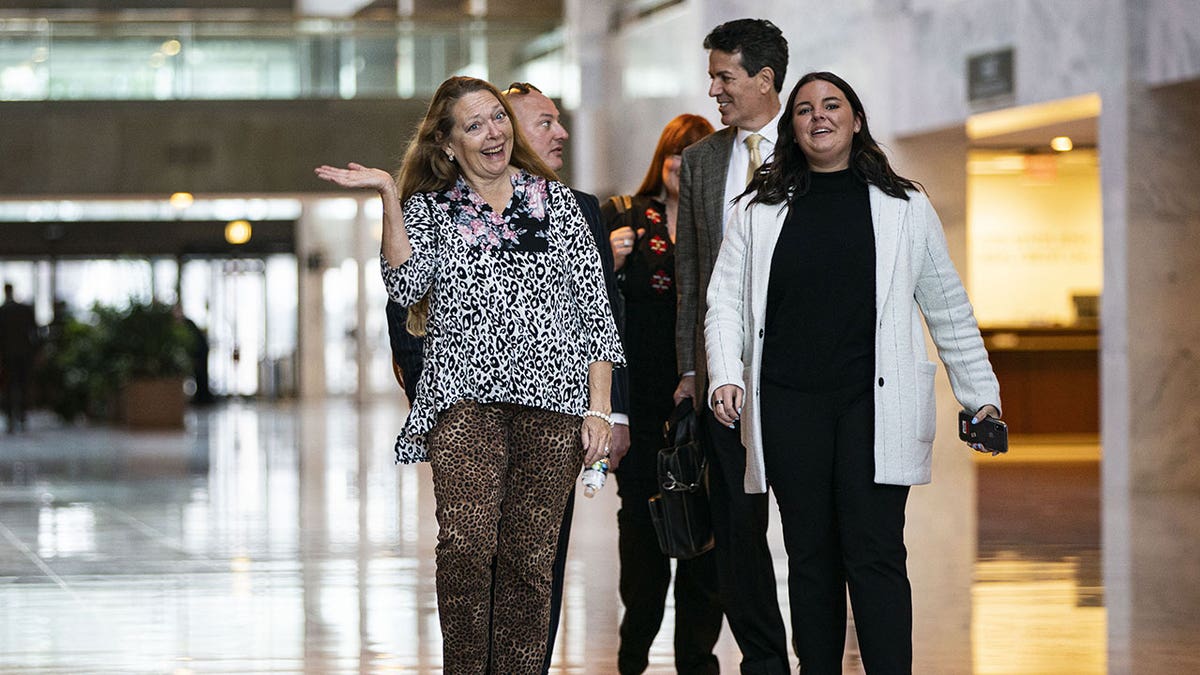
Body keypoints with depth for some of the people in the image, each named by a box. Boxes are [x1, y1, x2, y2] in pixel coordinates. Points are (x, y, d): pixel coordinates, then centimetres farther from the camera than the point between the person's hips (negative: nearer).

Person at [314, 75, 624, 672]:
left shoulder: (557, 202, 13)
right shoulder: (428, 209, 13)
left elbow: (594, 312, 11)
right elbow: (406, 286, -6)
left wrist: (599, 409, 3)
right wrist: (388, 195, -8)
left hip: (552, 402, 1)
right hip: (466, 399, -1)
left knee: (529, 558, -2)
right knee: (466, 543, -19)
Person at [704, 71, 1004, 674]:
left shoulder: (904, 207, 10)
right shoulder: (757, 211, 12)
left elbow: (948, 310, 13)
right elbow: (725, 301, 8)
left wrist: (981, 395, 12)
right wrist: (725, 377, -8)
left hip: (874, 404, -2)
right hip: (788, 408, 2)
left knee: (874, 556, -9)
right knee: (811, 557, 5)